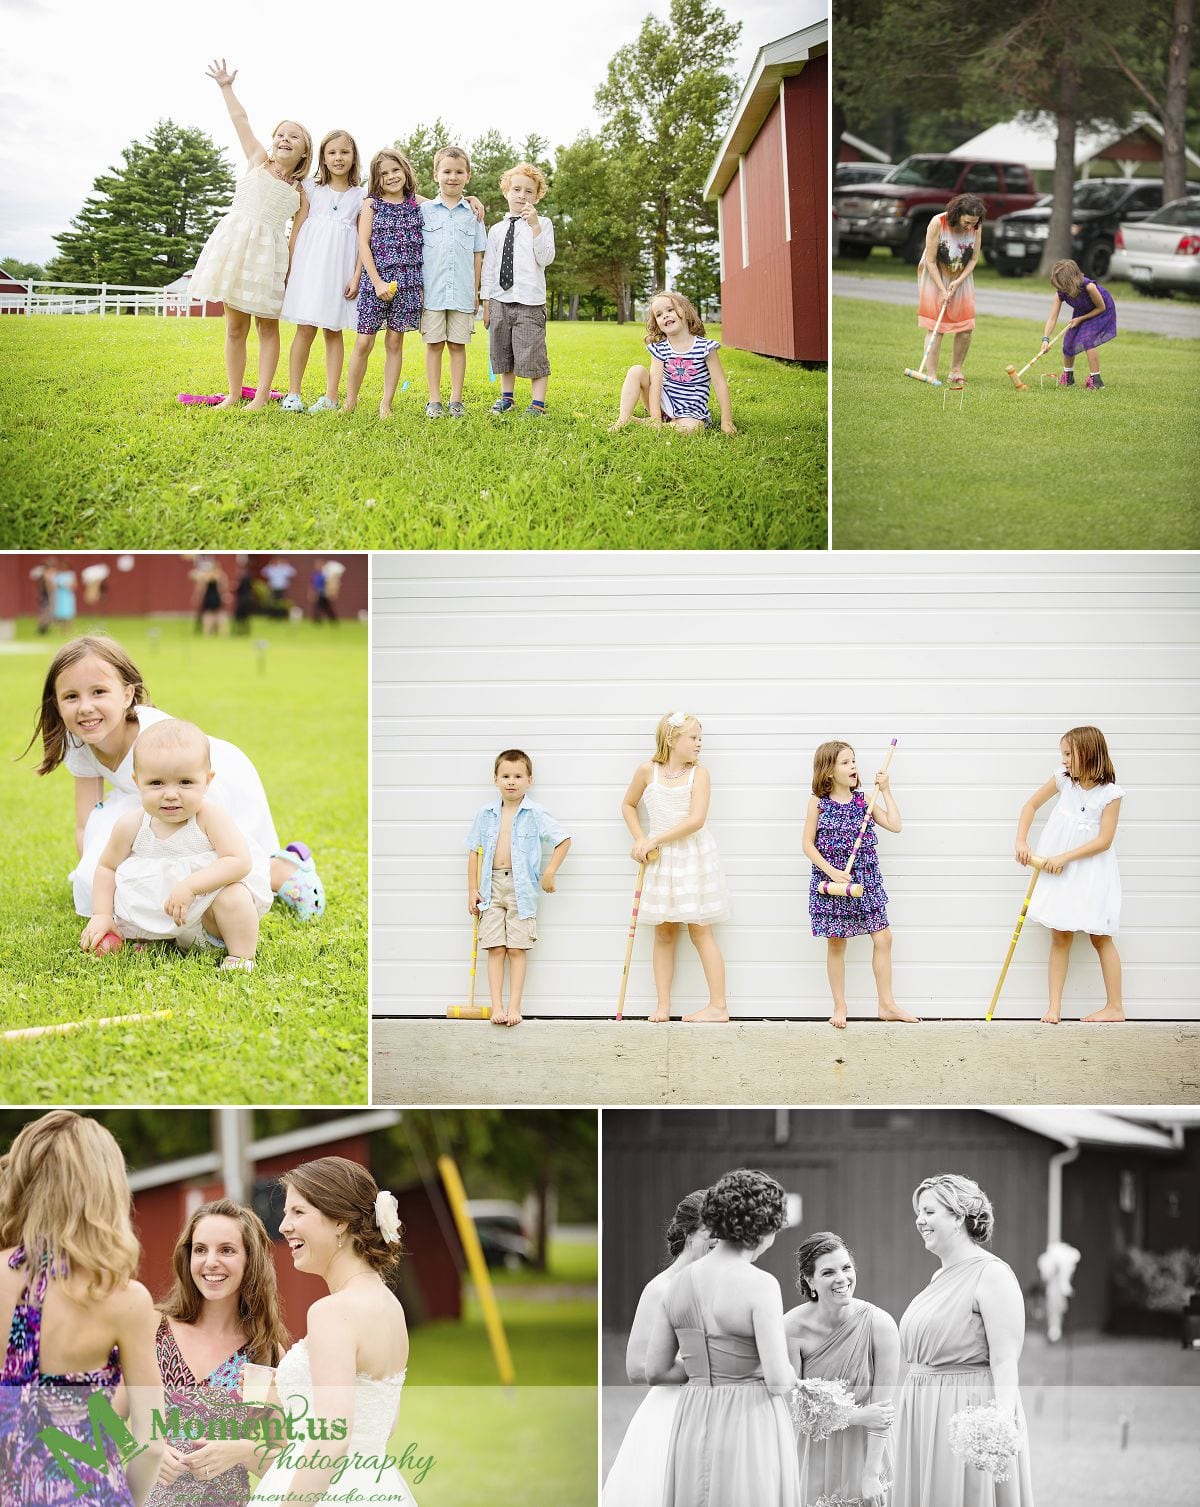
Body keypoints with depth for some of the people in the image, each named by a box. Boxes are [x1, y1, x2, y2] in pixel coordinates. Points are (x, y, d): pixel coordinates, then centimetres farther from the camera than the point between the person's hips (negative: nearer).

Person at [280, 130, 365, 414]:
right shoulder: (311, 189, 7)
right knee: (305, 329, -5)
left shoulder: (361, 196, 7)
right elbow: (297, 229, 6)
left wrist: (356, 276, -3)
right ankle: (293, 394, 0)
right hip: (311, 262, -1)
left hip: (341, 268, 1)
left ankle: (331, 397, 5)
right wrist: (289, 268, 0)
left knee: (334, 331, 3)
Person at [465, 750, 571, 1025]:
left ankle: (514, 1007, 1)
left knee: (517, 949, -2)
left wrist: (549, 873, -4)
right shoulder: (486, 814, 6)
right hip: (492, 887, 2)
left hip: (521, 888, -2)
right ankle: (497, 1008, -1)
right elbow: (475, 852, 10)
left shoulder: (535, 814, -2)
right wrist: (472, 889, 5)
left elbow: (563, 840, 0)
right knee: (495, 949, -1)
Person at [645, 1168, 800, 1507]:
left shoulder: (681, 1282, 5)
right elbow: (779, 1381, -17)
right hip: (751, 1430, -6)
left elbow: (655, 1372, 8)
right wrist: (787, 1372, 6)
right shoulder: (760, 1285, -14)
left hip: (693, 1428, 6)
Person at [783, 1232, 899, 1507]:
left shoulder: (879, 1324, -17)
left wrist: (871, 1475, -14)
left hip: (862, 1452, 0)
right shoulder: (792, 1327, -17)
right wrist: (856, 1415, -17)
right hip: (810, 1453, 0)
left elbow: (883, 1407, -13)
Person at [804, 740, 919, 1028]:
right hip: (831, 882, -3)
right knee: (836, 944, 4)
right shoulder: (818, 802, -5)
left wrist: (886, 791, -1)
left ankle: (887, 1004, 11)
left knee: (883, 937, 1)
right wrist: (831, 871, -16)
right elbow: (808, 844, -5)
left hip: (865, 880, 3)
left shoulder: (863, 799, 4)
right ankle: (839, 1007, 15)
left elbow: (894, 825, 0)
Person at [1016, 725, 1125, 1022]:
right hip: (1059, 868, 3)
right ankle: (1054, 1007, 4)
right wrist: (1021, 841, 0)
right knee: (1060, 937, 3)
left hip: (1091, 871, -3)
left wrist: (1064, 857, -18)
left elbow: (1104, 841, -16)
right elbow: (1031, 805, 10)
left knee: (1100, 937, 2)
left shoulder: (1110, 793, -12)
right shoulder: (1063, 779, -2)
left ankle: (1115, 1007, 9)